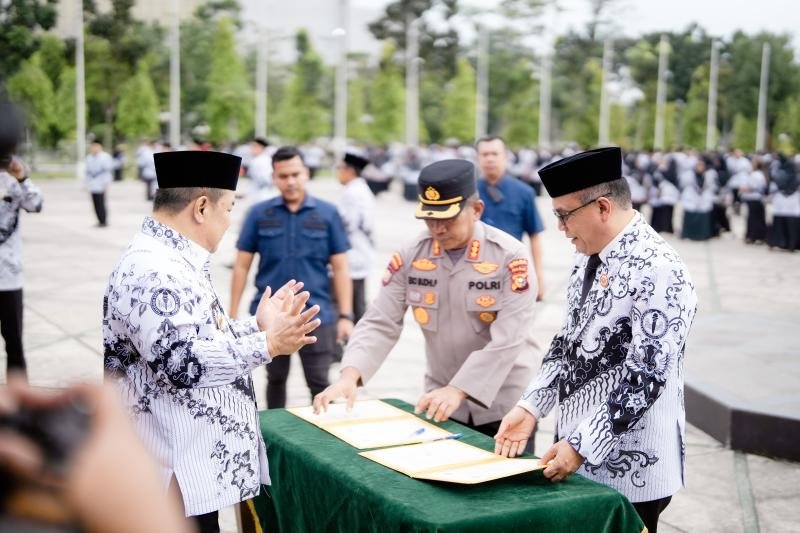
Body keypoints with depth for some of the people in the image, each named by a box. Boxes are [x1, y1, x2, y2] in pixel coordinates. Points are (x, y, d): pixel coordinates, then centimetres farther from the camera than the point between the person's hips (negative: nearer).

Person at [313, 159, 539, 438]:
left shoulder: (510, 257, -16)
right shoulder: (410, 255, -5)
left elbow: (508, 339, -21)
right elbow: (380, 323, -7)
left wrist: (458, 390, -29)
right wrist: (350, 375, -23)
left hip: (503, 405, -3)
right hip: (440, 402, 3)